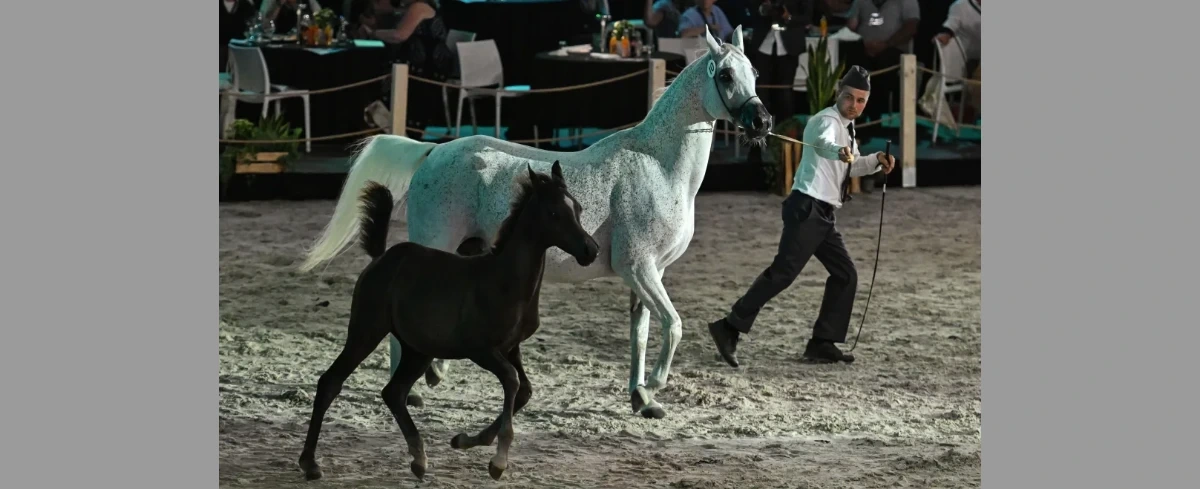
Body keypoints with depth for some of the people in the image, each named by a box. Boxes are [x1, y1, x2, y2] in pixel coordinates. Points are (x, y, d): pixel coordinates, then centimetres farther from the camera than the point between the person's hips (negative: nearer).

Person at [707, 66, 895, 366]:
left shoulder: (846, 127, 19)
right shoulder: (827, 120, -9)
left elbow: (851, 167, 34)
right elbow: (822, 143, -35)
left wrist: (876, 161, 14)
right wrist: (839, 151, -58)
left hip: (824, 215, 10)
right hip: (807, 208, -10)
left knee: (845, 274, 8)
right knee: (783, 272, -17)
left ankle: (822, 344, 12)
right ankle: (730, 328, -17)